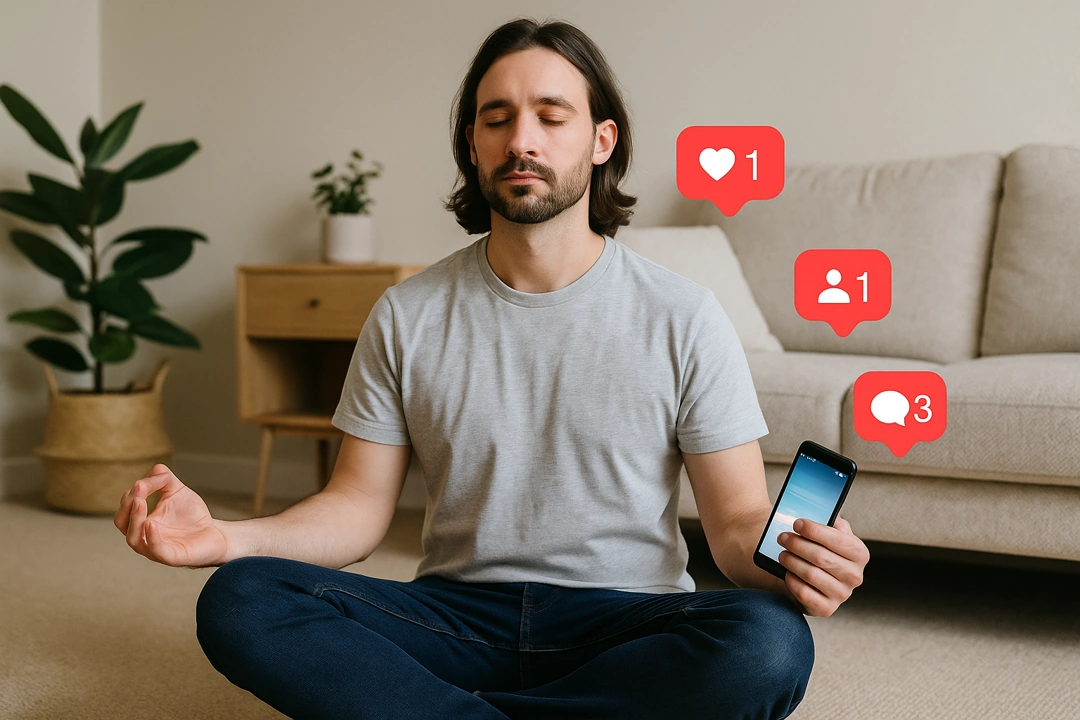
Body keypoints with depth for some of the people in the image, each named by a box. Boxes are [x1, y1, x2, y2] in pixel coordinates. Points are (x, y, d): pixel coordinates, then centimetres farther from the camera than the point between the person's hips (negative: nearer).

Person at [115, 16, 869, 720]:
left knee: (768, 642, -34)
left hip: (623, 621, 0)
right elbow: (360, 504, 4)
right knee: (239, 602, -23)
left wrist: (792, 564, -25)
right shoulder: (407, 316, 4)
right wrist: (227, 536, -15)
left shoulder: (683, 316, -2)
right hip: (460, 615, 1)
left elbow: (737, 521, -1)